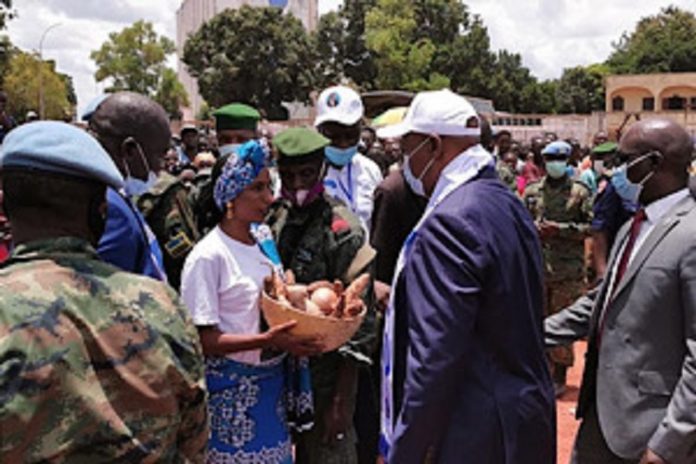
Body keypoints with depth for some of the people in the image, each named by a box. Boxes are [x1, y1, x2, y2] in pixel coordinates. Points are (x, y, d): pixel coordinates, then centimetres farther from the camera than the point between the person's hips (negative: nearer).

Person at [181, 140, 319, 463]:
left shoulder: (264, 243, 8)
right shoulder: (208, 256, -13)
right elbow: (204, 340, -17)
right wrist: (267, 340, -27)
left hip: (273, 382, 7)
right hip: (232, 390, -6)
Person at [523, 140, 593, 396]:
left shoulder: (580, 192, 0)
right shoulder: (532, 191, 8)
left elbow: (591, 226, -4)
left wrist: (560, 229, -14)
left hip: (568, 269, -3)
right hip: (537, 266, 3)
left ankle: (560, 376, 15)